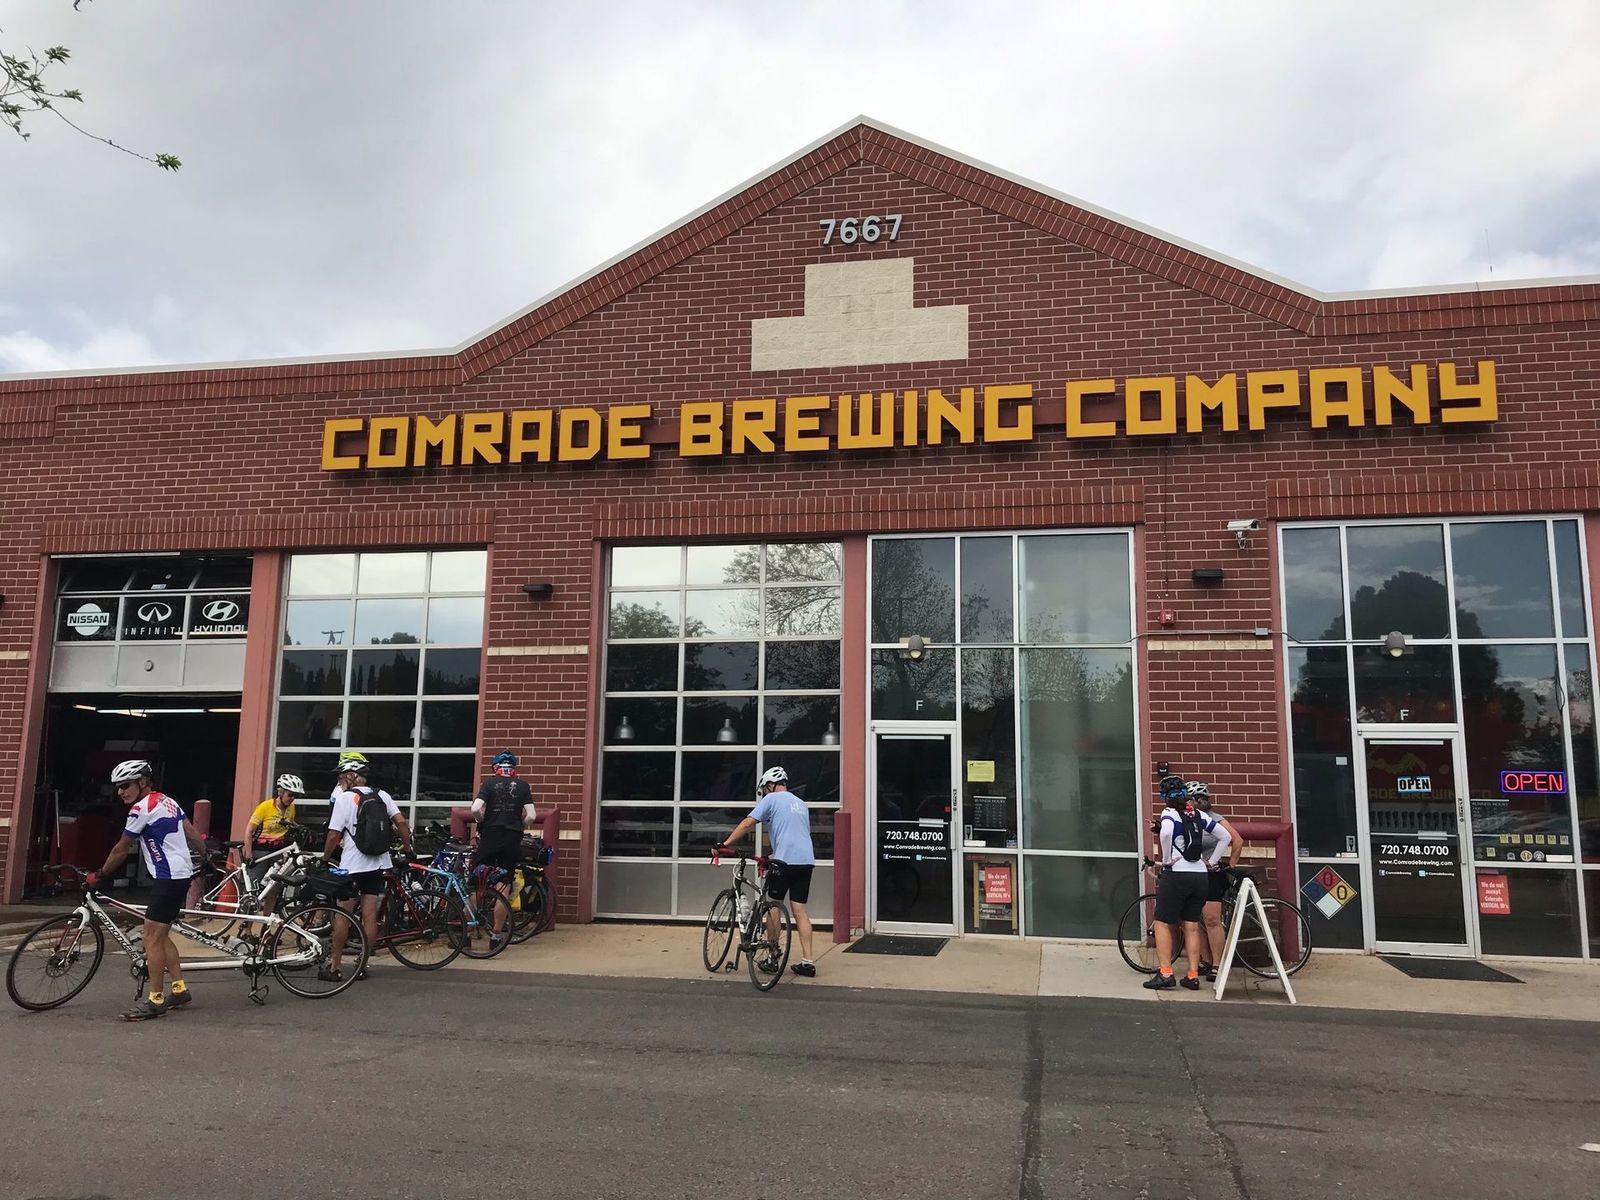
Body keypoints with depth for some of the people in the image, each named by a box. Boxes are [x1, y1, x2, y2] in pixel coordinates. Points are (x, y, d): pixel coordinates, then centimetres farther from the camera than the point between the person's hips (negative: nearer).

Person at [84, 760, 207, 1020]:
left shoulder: (141, 808, -11)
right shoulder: (167, 801, 15)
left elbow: (121, 850, -4)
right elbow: (192, 834, 17)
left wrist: (100, 875, 8)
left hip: (167, 877, -10)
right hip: (182, 874, 10)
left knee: (152, 938, -5)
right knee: (160, 936, 16)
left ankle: (155, 1001, -3)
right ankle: (179, 989, 21)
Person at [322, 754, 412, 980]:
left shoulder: (344, 798, -9)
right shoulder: (381, 795, 5)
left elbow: (334, 835, -10)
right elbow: (401, 822, -1)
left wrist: (324, 859, 4)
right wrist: (408, 850, 9)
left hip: (351, 865, -5)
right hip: (378, 863, 5)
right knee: (370, 915, 6)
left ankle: (334, 966, 8)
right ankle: (362, 965, 10)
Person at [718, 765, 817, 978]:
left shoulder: (771, 799, 2)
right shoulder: (801, 804, 24)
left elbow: (747, 824, -5)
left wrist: (725, 844, -1)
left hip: (785, 860, -6)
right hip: (806, 860, 6)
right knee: (800, 911, 6)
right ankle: (807, 962, 2)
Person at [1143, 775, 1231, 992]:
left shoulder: (1169, 813, -6)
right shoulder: (1199, 815, 11)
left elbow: (1166, 832, -28)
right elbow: (1226, 837, 15)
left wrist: (1166, 859, -16)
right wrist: (1212, 862, 16)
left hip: (1176, 875, -5)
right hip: (1200, 876, 6)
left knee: (1162, 924, 2)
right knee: (1192, 926, 11)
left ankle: (1165, 974, -4)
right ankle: (1193, 976, 10)